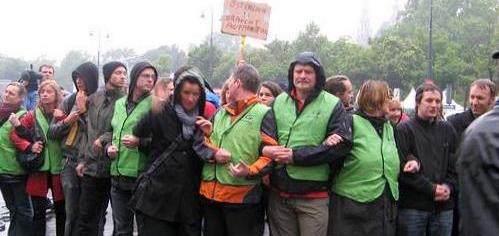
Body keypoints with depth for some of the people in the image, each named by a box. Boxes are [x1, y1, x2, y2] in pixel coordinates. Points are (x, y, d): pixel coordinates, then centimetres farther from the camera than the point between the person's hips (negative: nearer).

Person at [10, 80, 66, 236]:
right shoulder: (32, 115, 3)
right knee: (38, 211, 4)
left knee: (61, 210, 12)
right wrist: (29, 146, -11)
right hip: (39, 170, 1)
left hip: (59, 169, 0)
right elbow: (14, 135, 4)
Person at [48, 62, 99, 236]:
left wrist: (83, 110, -12)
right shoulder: (69, 101, 7)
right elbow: (51, 132, 9)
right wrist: (66, 121, -9)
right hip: (71, 163, 3)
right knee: (72, 214, 8)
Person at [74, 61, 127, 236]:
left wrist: (105, 138, -13)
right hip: (92, 165, 4)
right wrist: (82, 159, 11)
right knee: (86, 217, 8)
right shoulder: (94, 99, 10)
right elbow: (88, 132, 14)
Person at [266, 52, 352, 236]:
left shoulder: (332, 105, -2)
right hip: (279, 193, 4)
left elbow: (342, 144, -13)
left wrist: (296, 156, -18)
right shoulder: (279, 102, 10)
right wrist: (265, 149, -13)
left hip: (314, 196, -3)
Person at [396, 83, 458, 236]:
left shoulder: (447, 130, 13)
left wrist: (448, 186, -6)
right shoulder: (404, 130, -3)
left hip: (444, 205, 4)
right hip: (412, 206, -4)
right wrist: (431, 188, -13)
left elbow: (455, 164, 12)